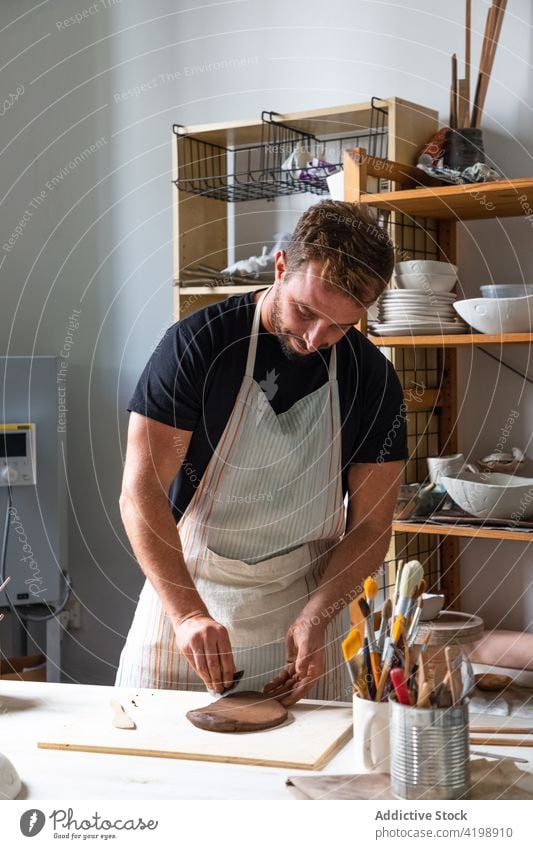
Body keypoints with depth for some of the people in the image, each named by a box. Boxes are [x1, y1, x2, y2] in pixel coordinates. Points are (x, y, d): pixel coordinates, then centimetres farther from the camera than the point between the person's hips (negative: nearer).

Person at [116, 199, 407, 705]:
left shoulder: (372, 379, -3)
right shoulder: (198, 343, -12)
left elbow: (369, 526, -1)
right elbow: (140, 493, -16)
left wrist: (315, 619, -15)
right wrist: (188, 614, -25)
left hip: (302, 618, 2)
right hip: (183, 601, -1)